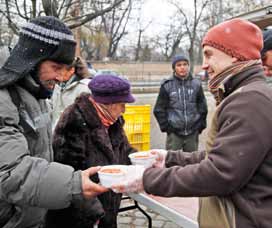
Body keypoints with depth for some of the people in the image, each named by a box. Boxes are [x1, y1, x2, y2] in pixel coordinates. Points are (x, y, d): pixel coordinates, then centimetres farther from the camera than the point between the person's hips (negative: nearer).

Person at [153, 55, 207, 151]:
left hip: (192, 132, 2)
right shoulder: (167, 85, -2)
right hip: (174, 133, -2)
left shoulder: (196, 84, 5)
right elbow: (159, 109, 2)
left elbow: (203, 107, 11)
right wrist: (165, 126, -2)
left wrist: (201, 125, 6)